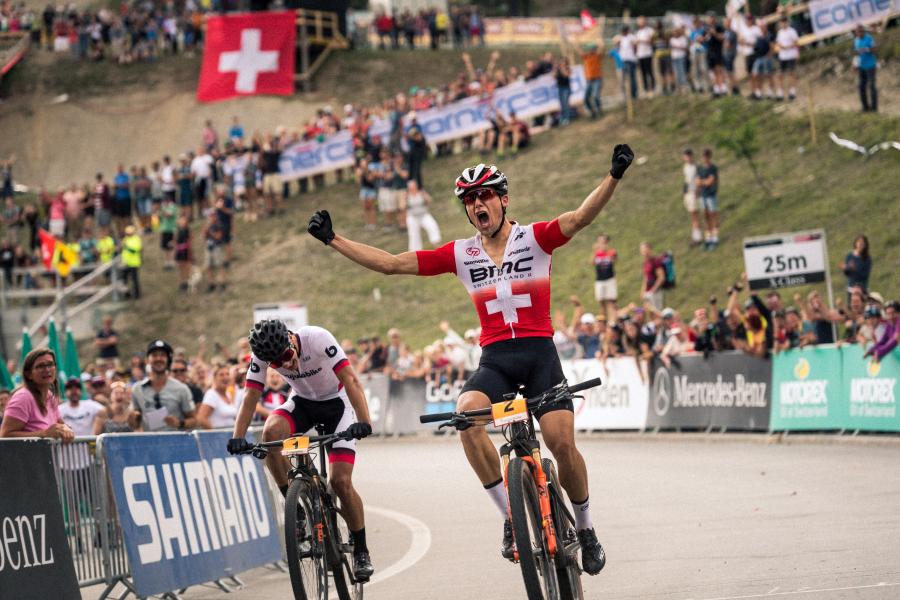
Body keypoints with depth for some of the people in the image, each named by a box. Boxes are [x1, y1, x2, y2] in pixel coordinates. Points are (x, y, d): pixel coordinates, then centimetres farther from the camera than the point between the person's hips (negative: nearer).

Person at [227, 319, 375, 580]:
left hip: (336, 402, -3)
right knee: (271, 431, -31)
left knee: (341, 481, -15)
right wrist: (238, 437, -35)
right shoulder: (263, 354, -21)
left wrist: (364, 422, -49)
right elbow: (251, 395, -20)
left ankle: (361, 551, 3)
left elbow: (351, 380, -36)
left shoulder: (318, 338, -31)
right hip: (303, 402, 3)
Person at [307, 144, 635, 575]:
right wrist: (332, 240, 6)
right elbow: (392, 264, 8)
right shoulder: (461, 254, 8)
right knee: (467, 415, -30)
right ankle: (512, 519, -19)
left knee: (562, 442, -19)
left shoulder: (534, 239, 1)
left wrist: (614, 176, -34)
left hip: (539, 353, -2)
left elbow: (580, 218, -17)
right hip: (494, 360, 2)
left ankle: (585, 530, 8)